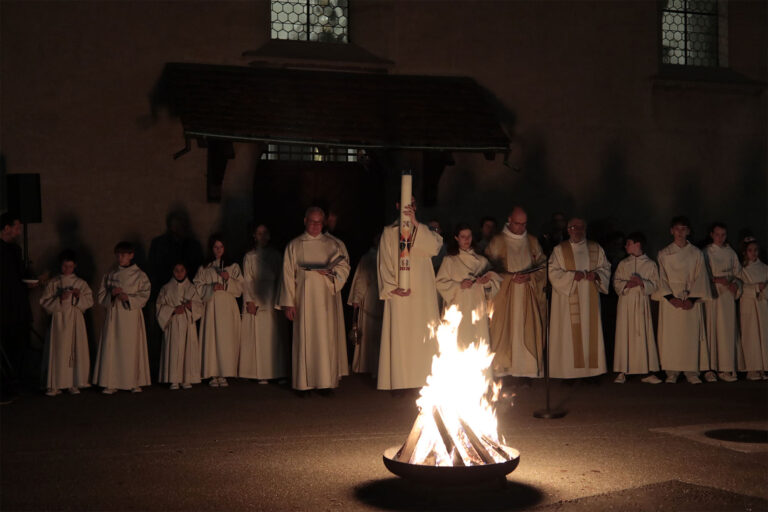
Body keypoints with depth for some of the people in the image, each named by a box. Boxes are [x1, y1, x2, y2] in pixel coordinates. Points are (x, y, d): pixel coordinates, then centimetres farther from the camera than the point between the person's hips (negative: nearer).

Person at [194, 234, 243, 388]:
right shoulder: (204, 269, 12)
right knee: (211, 339, -5)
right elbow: (198, 288, 6)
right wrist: (211, 288, -10)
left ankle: (224, 374, -1)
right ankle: (212, 375, 0)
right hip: (211, 307, 0)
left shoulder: (233, 267, 12)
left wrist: (228, 280, -10)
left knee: (227, 340, -6)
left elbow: (239, 288, 6)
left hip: (228, 307, 0)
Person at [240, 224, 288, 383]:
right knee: (257, 336, -4)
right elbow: (247, 280, 3)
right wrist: (250, 301, -8)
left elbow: (280, 279, 5)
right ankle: (261, 374, -4)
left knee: (274, 336, -2)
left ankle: (277, 372, 0)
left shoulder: (276, 256, 10)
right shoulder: (249, 257, 8)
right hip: (255, 300, -1)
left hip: (271, 300, 1)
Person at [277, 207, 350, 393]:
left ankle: (326, 381, 3)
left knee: (327, 338, -1)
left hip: (327, 299, 1)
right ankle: (304, 383, 3)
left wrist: (330, 271, -16)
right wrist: (288, 303, -3)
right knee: (304, 339, -2)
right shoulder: (294, 246, 7)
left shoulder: (333, 244, 10)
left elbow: (344, 266, 5)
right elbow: (288, 275, 4)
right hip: (304, 300, -1)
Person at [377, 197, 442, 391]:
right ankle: (400, 384, 0)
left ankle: (424, 381, 4)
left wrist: (415, 224, -21)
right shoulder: (389, 233, 9)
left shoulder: (424, 231, 12)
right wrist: (392, 287, -11)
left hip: (423, 296, 1)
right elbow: (384, 264, 4)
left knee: (424, 338, -1)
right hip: (399, 295, -1)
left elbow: (435, 246, -11)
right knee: (399, 338, -3)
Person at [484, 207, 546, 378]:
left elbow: (543, 265, 11)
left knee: (527, 332, -3)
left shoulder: (532, 241, 12)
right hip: (504, 295, -2)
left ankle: (526, 370, 2)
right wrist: (510, 277, -12)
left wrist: (530, 277, -8)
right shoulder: (497, 242, 4)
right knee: (504, 331, -6)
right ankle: (503, 371, -1)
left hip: (528, 295, 2)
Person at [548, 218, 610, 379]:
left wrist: (596, 274, -9)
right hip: (568, 298, -2)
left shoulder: (596, 249, 12)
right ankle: (569, 371, -2)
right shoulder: (559, 250, 4)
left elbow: (605, 268, 12)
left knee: (590, 332, 1)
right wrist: (572, 275, -16)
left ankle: (591, 368, 5)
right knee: (569, 334, -5)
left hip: (589, 298, 3)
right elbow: (553, 272, -3)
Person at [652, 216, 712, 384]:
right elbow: (662, 278, 2)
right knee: (670, 337, -3)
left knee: (692, 336, -2)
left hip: (691, 301, 0)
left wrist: (692, 299, -10)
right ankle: (671, 373, 2)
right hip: (670, 300, 0)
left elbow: (700, 278, 2)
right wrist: (671, 298, -11)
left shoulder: (696, 254, 8)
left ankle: (692, 372, 5)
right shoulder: (664, 254, 7)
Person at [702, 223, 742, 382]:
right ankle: (710, 368, -3)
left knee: (728, 329, 0)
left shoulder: (731, 253, 13)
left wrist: (735, 284, -6)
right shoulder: (706, 253, 1)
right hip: (711, 294, -3)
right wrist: (716, 280, -17)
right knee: (711, 328, -6)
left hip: (728, 294, 3)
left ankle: (726, 368, 4)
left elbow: (738, 273, 14)